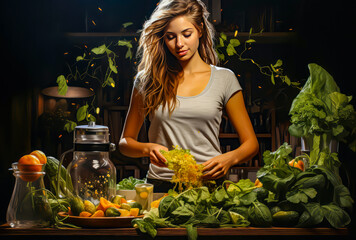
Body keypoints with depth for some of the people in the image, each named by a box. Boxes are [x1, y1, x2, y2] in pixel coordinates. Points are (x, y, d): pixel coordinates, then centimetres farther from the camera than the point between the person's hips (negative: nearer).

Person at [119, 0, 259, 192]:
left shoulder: (224, 79, 9)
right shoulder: (148, 80, 10)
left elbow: (250, 143, 11)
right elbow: (125, 142, 16)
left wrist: (229, 159, -11)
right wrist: (147, 149, -7)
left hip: (209, 183, 0)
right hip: (161, 186, 0)